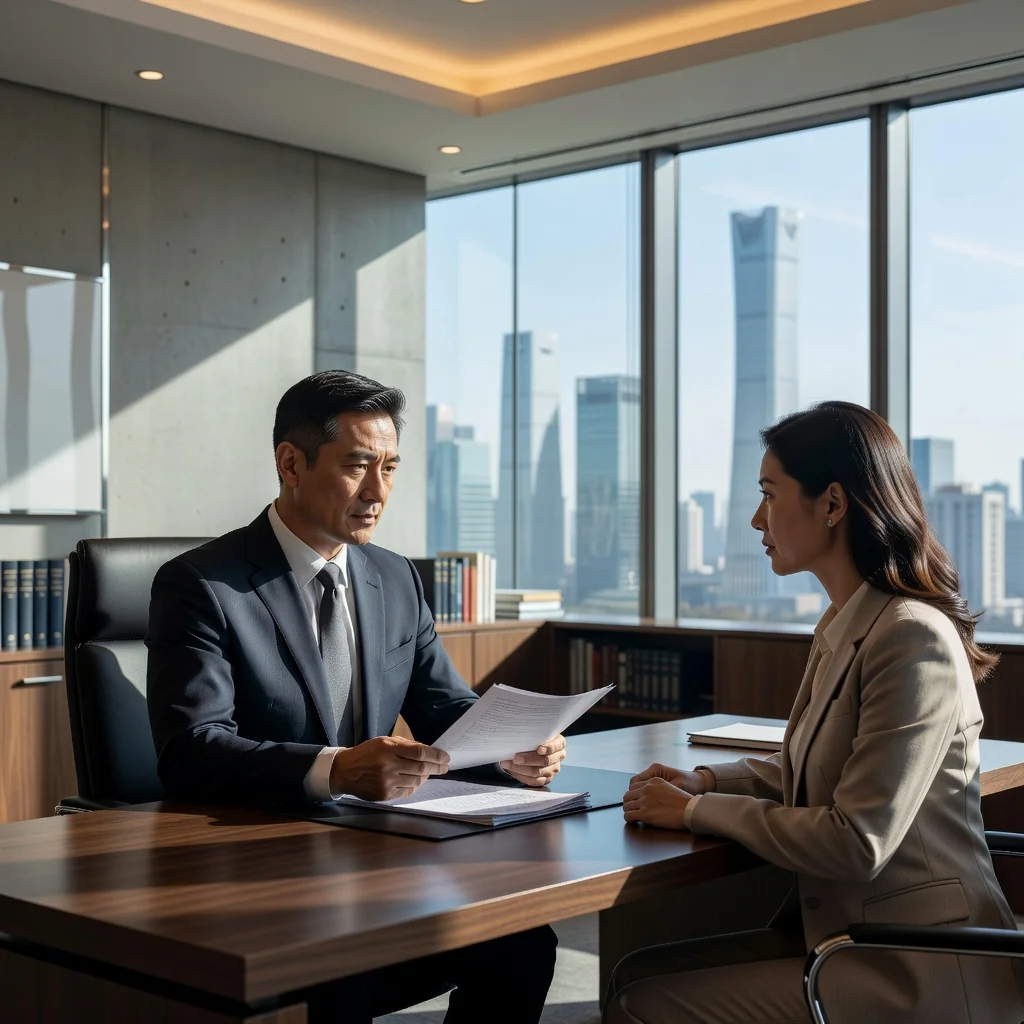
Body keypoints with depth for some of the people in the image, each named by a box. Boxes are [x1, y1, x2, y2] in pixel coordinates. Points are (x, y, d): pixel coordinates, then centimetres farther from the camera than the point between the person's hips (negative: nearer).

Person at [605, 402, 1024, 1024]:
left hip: (912, 974, -8)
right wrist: (708, 782, 4)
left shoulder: (913, 639, -21)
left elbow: (857, 845, -23)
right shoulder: (846, 628, 8)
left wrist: (697, 811, -13)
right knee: (637, 972, 1)